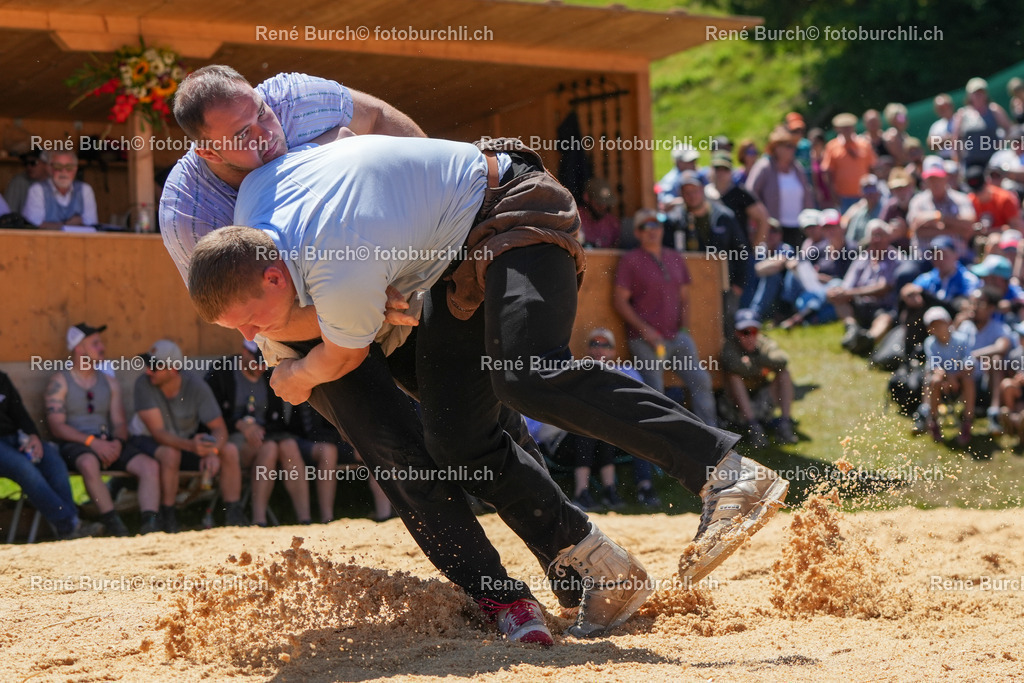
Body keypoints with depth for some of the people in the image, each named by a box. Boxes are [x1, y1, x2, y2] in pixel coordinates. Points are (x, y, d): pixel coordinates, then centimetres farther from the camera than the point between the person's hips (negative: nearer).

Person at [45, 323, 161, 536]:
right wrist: (92, 441, -19)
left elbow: (120, 423, 15)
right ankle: (113, 522, -35)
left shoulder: (109, 383, 21)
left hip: (108, 443, 5)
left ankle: (149, 524, -32)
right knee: (89, 463, -41)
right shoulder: (60, 381, 4)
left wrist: (117, 442, -10)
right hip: (75, 444, -5)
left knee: (150, 466, -21)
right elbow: (56, 426, -7)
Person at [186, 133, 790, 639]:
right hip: (453, 261, 10)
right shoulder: (254, 198, -9)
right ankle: (603, 572, 2)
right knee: (460, 441, -3)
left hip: (513, 211, -10)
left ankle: (729, 471, -39)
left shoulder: (344, 275, -33)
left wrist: (293, 377, 8)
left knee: (527, 376, -35)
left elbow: (345, 354, -10)